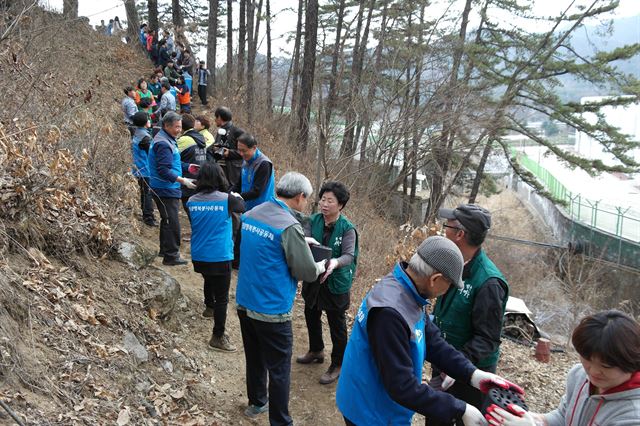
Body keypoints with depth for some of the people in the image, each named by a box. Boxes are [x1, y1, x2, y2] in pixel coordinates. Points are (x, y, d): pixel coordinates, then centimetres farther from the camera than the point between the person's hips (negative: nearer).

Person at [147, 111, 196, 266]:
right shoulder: (163, 144, -19)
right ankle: (171, 256, -1)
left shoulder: (167, 140, 14)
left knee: (167, 220, 20)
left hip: (168, 189, 11)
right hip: (165, 190, -11)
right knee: (172, 223, -7)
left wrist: (188, 167, 11)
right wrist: (183, 180, -29)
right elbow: (164, 170, -26)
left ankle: (165, 250, 33)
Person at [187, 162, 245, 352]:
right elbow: (242, 208, 8)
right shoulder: (227, 199, -14)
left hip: (198, 256, 6)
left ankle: (209, 307, 57)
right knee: (222, 298, 2)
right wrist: (237, 196, 28)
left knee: (209, 280, 33)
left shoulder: (191, 201, -2)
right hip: (220, 257, -6)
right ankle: (218, 337, 5)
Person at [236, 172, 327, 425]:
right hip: (271, 311, -8)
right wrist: (321, 266, 5)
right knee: (279, 370, 7)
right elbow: (307, 273, -16)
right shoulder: (289, 226, -22)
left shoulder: (251, 214, 1)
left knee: (254, 359, 24)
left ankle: (257, 402, 44)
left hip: (245, 302, 8)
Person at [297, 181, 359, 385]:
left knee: (337, 324, 9)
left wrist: (335, 263, -45)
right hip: (312, 278, 6)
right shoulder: (313, 220, -6)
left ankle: (337, 365, 26)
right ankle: (316, 350, 48)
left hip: (336, 282, -5)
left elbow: (349, 255, -24)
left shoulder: (347, 228, -18)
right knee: (311, 315, 24)